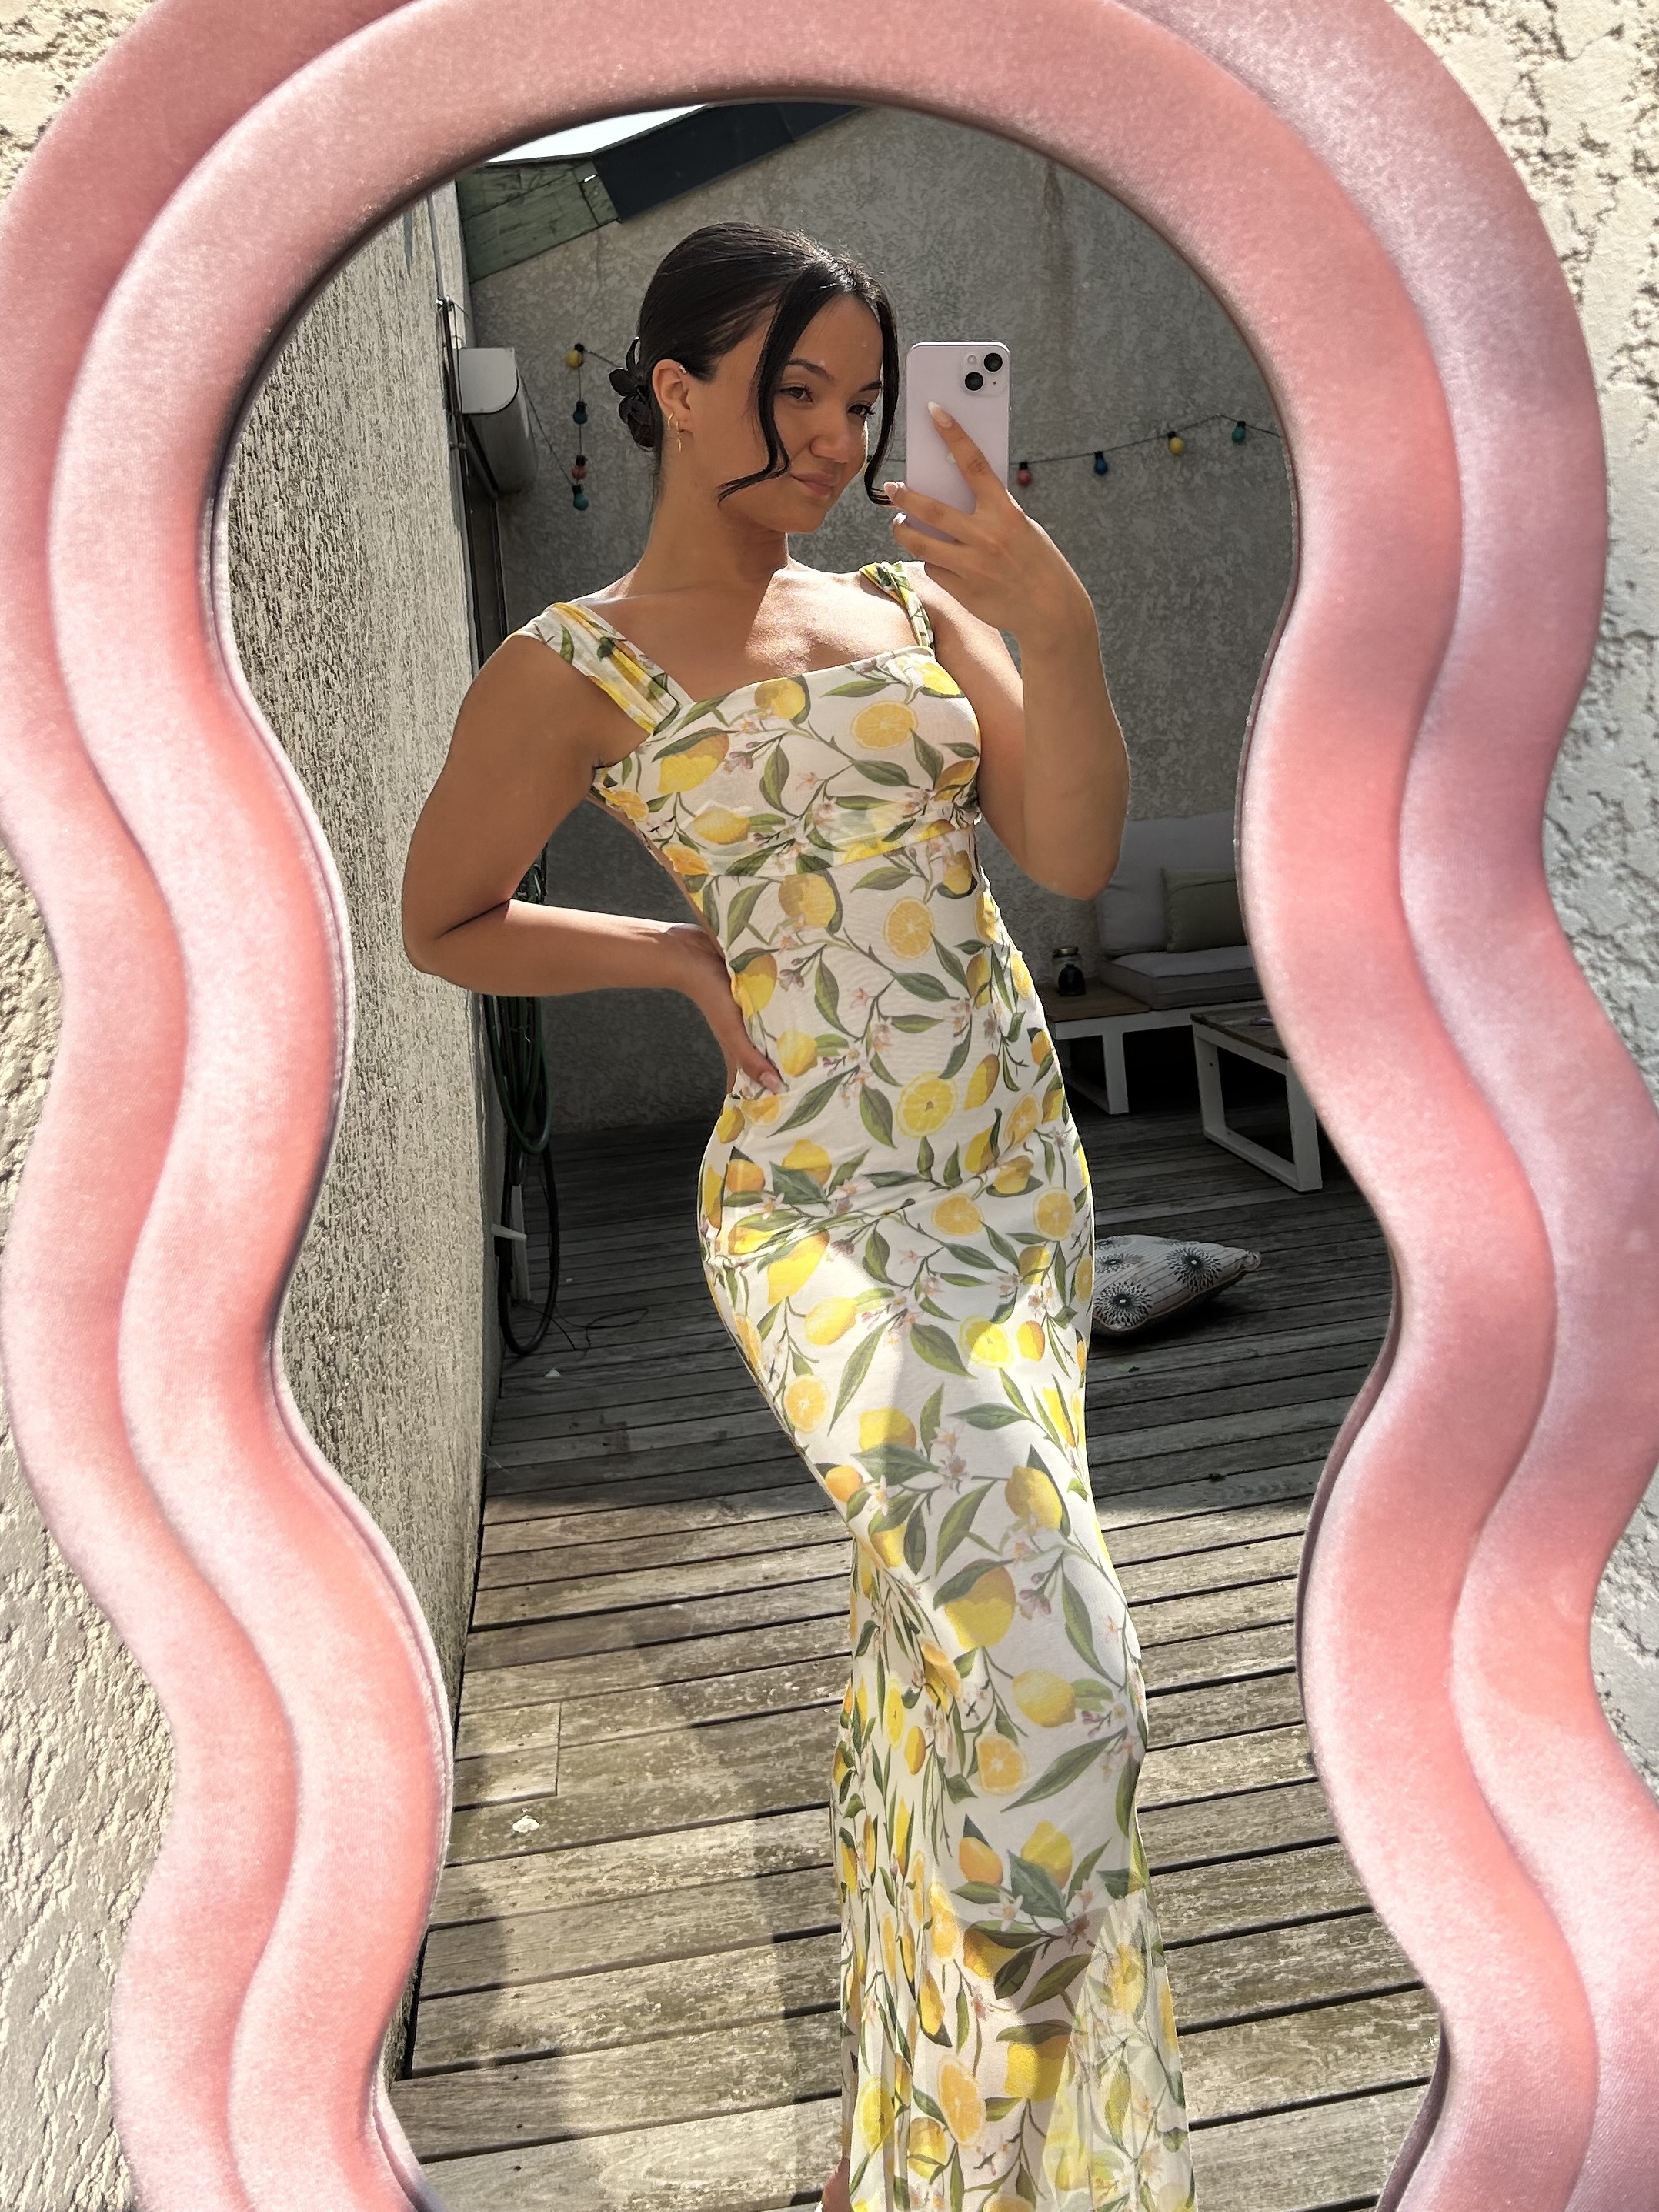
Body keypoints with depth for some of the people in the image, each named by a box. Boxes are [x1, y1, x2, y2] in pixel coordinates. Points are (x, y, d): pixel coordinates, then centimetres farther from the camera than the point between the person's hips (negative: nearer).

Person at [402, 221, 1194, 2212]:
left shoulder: (912, 600, 9)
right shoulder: (571, 671, -2)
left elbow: (1074, 857, -1)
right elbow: (443, 926, 9)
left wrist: (1059, 636, -16)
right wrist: (683, 956, -1)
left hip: (1019, 1186, 5)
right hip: (808, 1209, -5)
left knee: (937, 1652, 14)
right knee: (1012, 1621, -26)